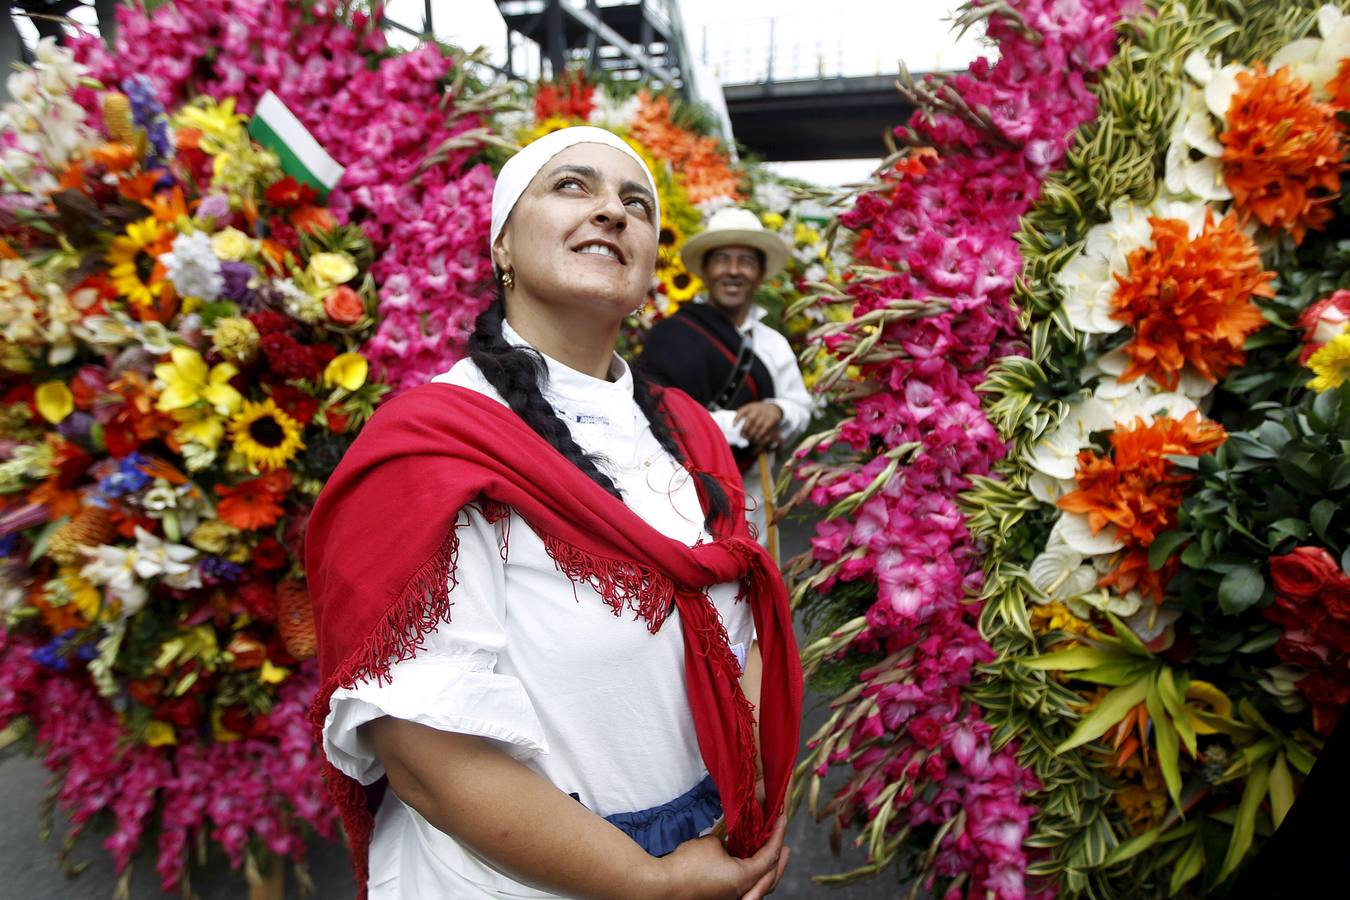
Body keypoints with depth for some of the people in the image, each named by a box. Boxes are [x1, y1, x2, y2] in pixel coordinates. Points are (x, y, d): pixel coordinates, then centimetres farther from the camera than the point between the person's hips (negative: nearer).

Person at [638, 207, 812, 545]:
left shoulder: (774, 344, 7)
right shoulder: (671, 335, -10)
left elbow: (801, 410, 7)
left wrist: (777, 411, -17)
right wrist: (740, 426, -18)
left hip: (750, 503, 6)